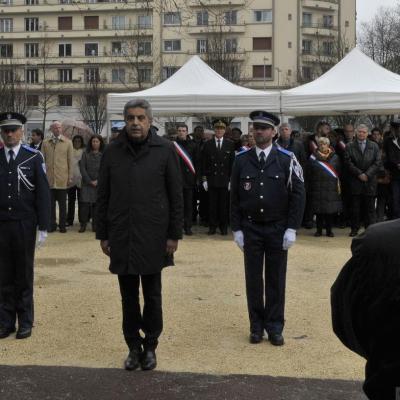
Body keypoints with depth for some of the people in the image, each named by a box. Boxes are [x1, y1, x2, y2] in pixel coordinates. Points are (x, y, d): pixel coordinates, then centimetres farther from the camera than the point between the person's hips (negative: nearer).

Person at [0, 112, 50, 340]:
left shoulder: (34, 157, -2)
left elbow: (43, 193, -2)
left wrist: (43, 227, -6)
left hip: (24, 225, -2)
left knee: (24, 274, 7)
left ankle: (25, 321, 16)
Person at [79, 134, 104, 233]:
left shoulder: (104, 155, 4)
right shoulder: (86, 154, 5)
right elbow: (82, 168, 1)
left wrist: (98, 181, -9)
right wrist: (90, 181, -6)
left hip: (99, 184, 0)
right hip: (87, 183, 0)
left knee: (96, 204, 0)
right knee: (85, 203, -6)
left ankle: (95, 225, 8)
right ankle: (83, 224, 0)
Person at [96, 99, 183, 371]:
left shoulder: (165, 150, -4)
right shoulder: (113, 151, 3)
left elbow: (176, 195, -2)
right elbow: (103, 196, 6)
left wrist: (174, 234, -5)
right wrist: (103, 235, 4)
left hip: (153, 236, -2)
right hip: (121, 236, 2)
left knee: (152, 295, 8)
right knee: (128, 295, 10)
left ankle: (150, 347, 23)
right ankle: (134, 347, 23)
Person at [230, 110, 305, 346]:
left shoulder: (286, 159, -5)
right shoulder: (242, 160, 0)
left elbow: (298, 195, -5)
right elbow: (235, 196, 4)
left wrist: (291, 229, -9)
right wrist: (236, 229, 1)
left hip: (278, 229, -1)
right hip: (250, 229, 1)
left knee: (276, 279, 6)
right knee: (253, 278, 7)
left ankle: (275, 327, 16)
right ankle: (257, 326, 18)